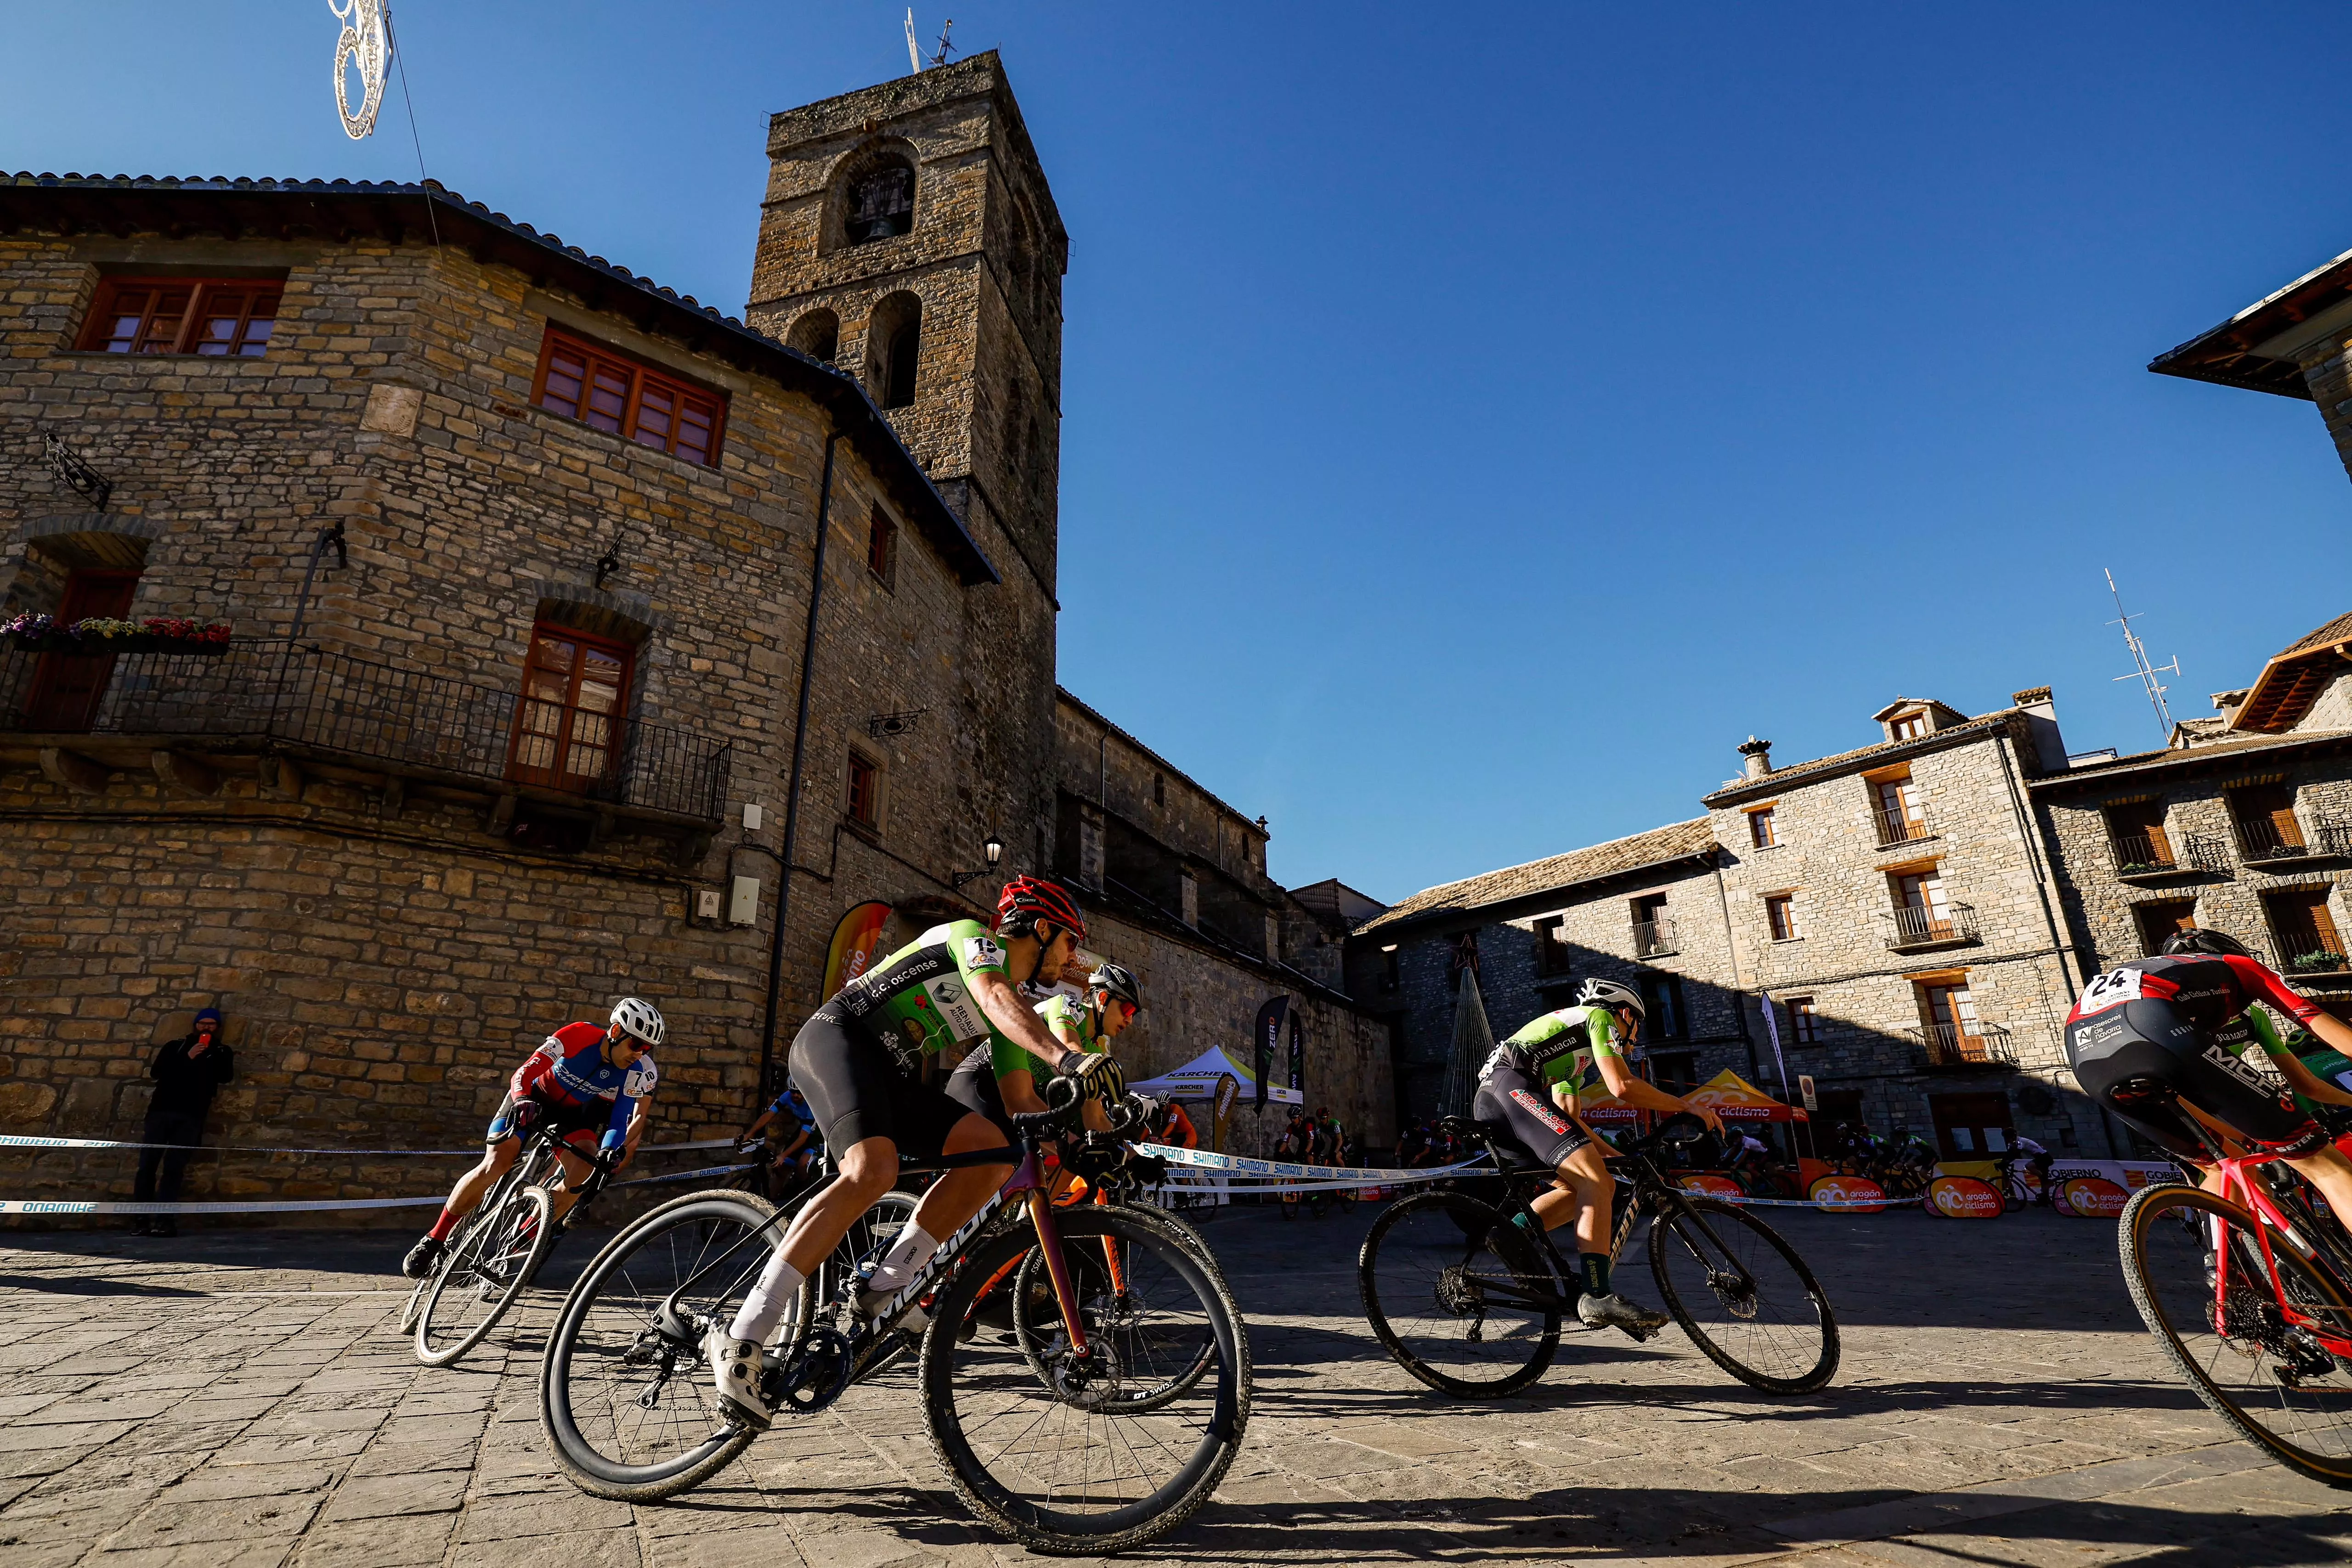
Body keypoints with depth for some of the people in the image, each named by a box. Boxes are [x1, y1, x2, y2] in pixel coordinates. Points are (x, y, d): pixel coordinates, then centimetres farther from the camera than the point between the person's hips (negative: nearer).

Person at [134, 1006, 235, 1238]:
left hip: (191, 1117, -1)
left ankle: (163, 1220, -5)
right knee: (147, 1165, -3)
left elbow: (225, 1076, -4)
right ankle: (140, 1219, 2)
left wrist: (210, 1054, -7)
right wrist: (187, 1058, -9)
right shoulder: (174, 1046, 14)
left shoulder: (221, 1052, 13)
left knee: (174, 1169, -3)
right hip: (162, 1110, 1)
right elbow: (155, 1072, 0)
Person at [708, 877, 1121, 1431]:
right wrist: (1067, 1059, -42)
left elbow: (1022, 1103, 20)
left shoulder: (1013, 1013, 21)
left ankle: (881, 1292, -10)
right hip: (838, 1037, -8)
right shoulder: (975, 938, -3)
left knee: (994, 1148, -12)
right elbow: (996, 999, -26)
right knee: (873, 1171, -33)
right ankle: (742, 1340, -28)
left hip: (892, 1075, 8)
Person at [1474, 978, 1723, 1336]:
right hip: (1510, 1086, -9)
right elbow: (1622, 1086, -4)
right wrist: (1688, 1106, 6)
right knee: (1594, 1179, -18)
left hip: (1486, 1106, 9)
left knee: (1602, 1185, 7)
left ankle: (1513, 1231, -7)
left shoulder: (1575, 1052, 38)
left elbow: (1568, 1119, 33)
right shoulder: (1600, 1017, 11)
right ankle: (1598, 1296, -26)